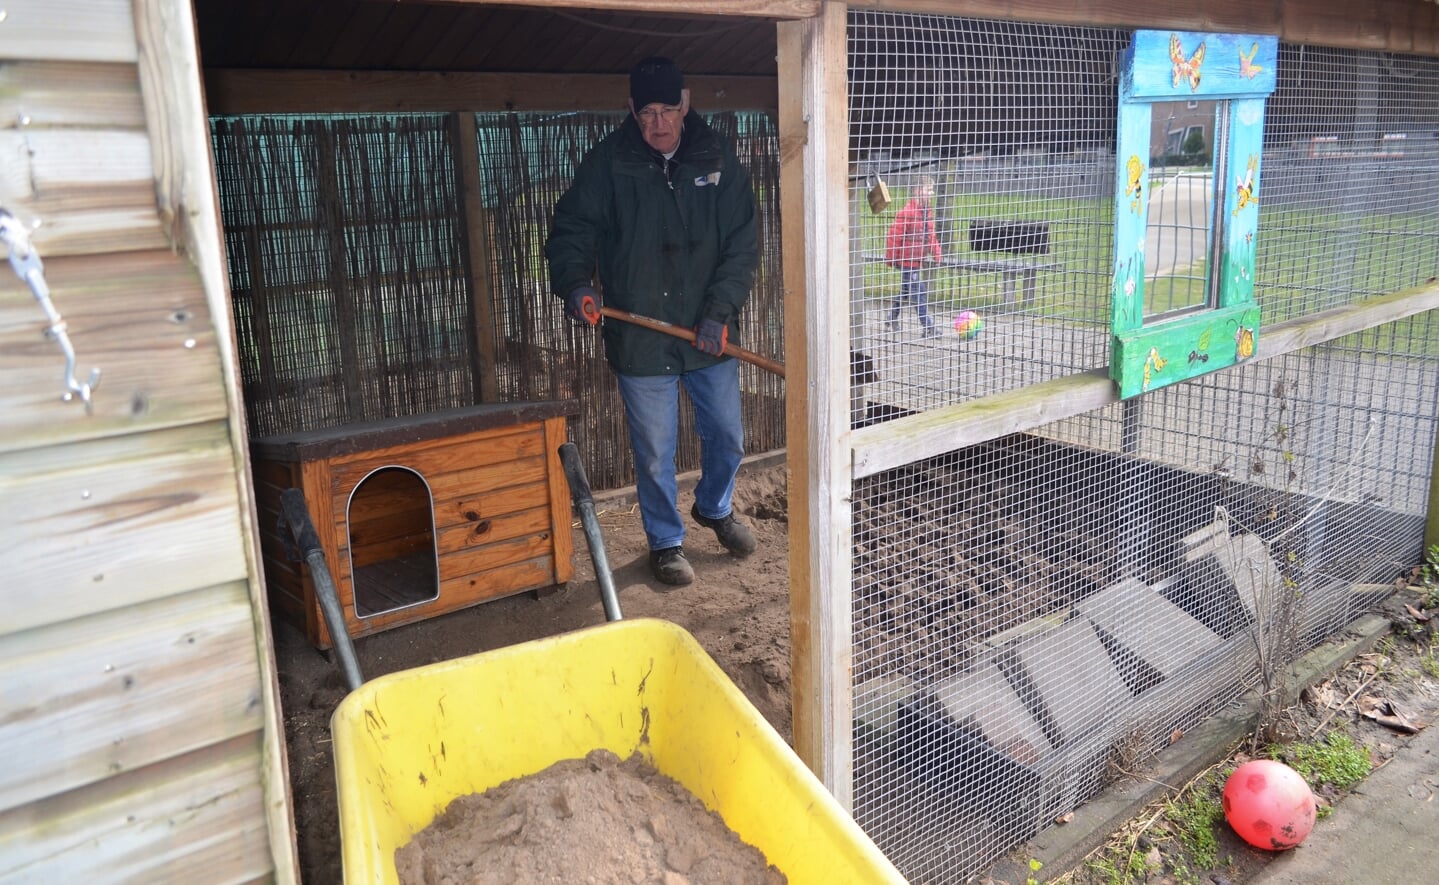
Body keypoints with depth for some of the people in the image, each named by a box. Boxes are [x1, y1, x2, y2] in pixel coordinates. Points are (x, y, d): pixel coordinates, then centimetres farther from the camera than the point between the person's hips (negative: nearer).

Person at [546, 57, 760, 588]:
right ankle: (665, 542, 30)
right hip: (640, 339, -2)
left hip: (710, 337, 2)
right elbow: (571, 228, 0)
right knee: (654, 453, 8)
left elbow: (742, 242, -2)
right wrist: (574, 283, -19)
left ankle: (714, 508, 46)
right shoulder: (608, 161, -6)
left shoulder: (716, 159, -1)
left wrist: (719, 311, -13)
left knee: (726, 437, 15)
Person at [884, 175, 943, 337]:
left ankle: (891, 322, 31)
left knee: (905, 293, 18)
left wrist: (936, 254, 7)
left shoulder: (927, 212, 9)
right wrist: (891, 258, -13)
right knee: (919, 294, -7)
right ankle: (929, 328, -4)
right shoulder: (907, 213, -19)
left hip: (919, 260, 9)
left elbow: (931, 235, 17)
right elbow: (894, 236, -18)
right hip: (908, 260, -9)